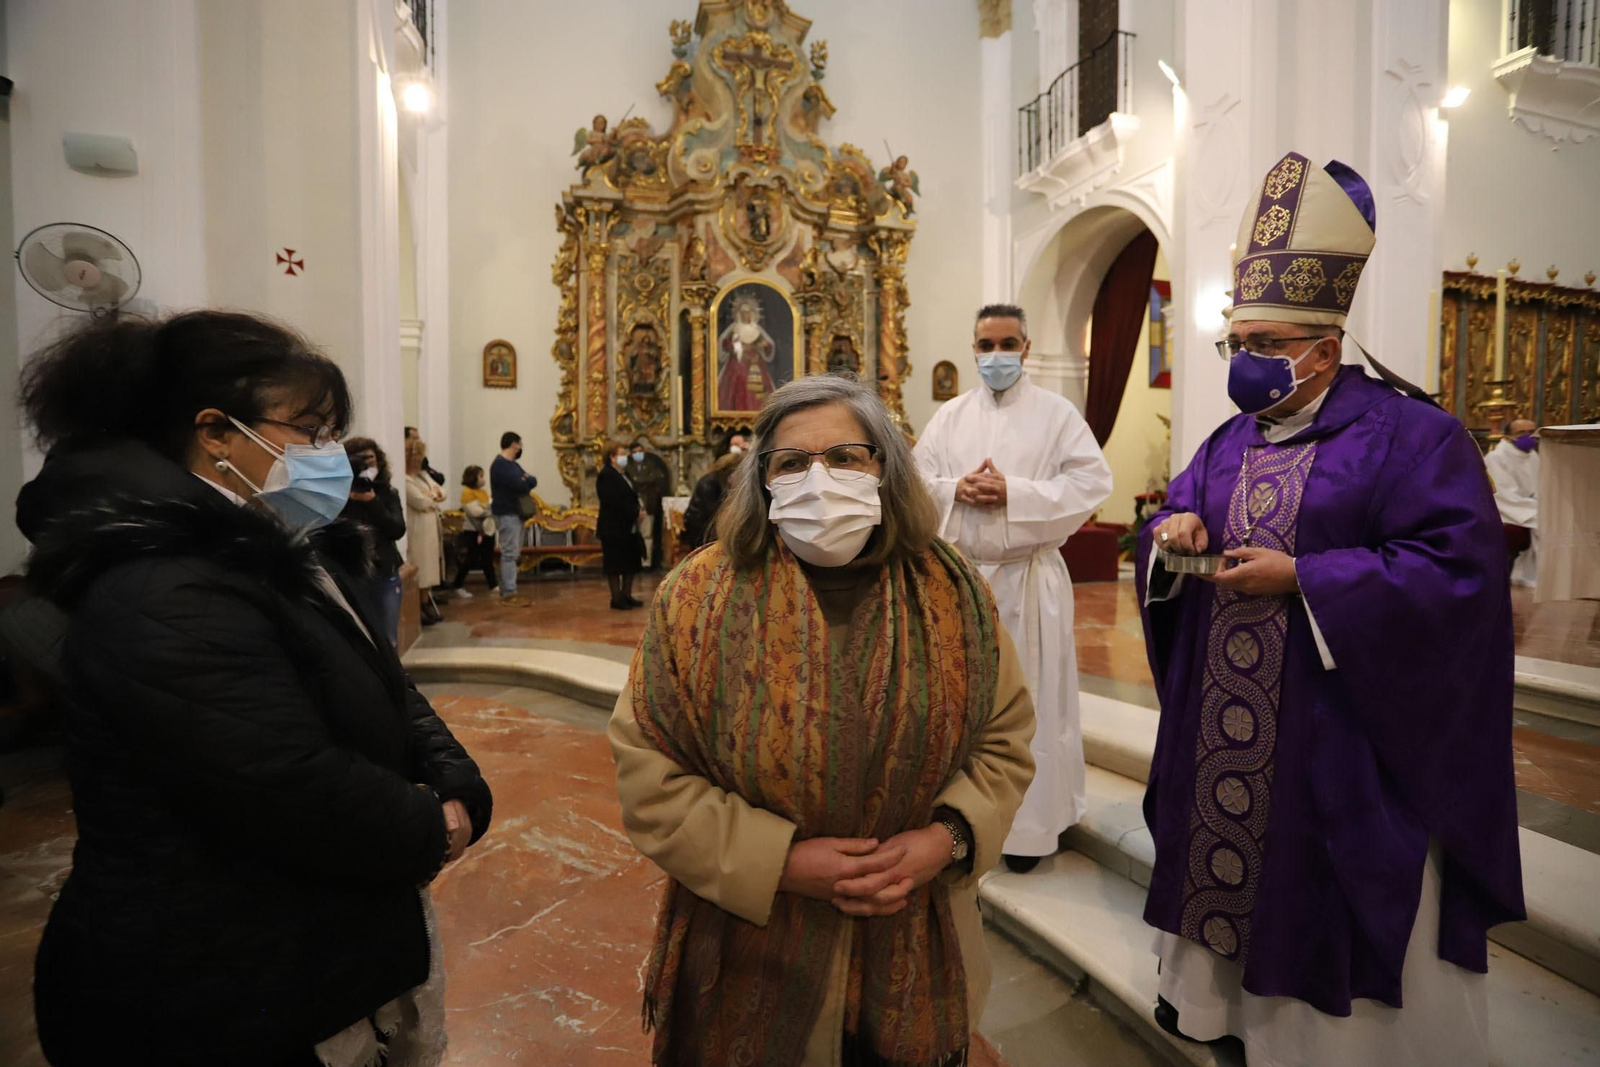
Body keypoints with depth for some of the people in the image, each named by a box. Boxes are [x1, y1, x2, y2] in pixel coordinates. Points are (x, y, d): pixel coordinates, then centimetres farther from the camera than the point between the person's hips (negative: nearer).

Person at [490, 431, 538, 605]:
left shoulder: (512, 464, 17)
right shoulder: (501, 465, -16)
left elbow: (532, 481, 10)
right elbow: (522, 486, -26)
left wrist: (526, 480, -11)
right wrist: (527, 481, -4)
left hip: (515, 512, 10)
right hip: (506, 514, -10)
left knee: (513, 553, 12)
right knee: (509, 554, -8)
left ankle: (507, 590, 18)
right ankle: (509, 594, -6)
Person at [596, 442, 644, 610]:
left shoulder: (624, 475, 17)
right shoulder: (606, 476, -13)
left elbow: (631, 497, 17)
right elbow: (616, 502, -21)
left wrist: (639, 509, -3)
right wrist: (636, 513, -18)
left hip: (629, 527, 9)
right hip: (614, 528, -9)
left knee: (631, 562, 10)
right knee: (614, 564, -1)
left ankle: (627, 595, 19)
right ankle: (616, 598, 6)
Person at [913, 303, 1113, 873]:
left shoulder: (1057, 413, 2)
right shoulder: (949, 415, 11)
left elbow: (1092, 481, -8)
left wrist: (1013, 493, -17)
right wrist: (956, 489, -13)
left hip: (1030, 577, -3)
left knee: (1031, 697, 4)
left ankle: (1030, 824, 18)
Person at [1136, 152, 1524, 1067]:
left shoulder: (1411, 435, -10)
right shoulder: (1227, 446, 10)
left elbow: (1461, 566, -17)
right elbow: (1181, 514, 17)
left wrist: (1302, 578, -22)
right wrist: (1174, 531, -7)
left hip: (1341, 741, -6)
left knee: (1333, 895, 7)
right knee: (1225, 833, 17)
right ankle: (1220, 991, 37)